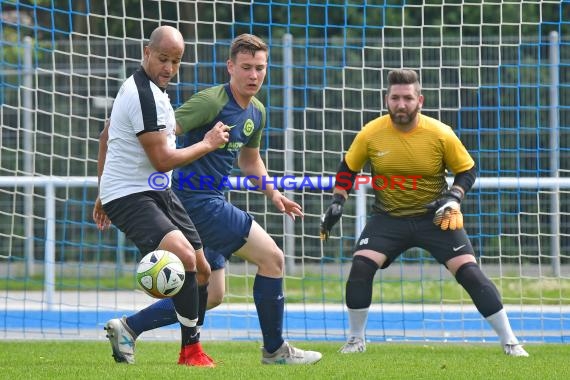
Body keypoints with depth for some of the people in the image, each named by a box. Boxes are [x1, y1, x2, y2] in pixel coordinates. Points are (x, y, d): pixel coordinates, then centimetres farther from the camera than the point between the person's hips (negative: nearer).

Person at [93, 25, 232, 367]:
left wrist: (104, 193, 29)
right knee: (184, 257, -30)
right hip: (130, 196, -11)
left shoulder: (140, 87, 14)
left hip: (158, 193, 11)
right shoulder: (145, 95, -19)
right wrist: (208, 144, -7)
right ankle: (192, 349, -20)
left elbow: (106, 137, 25)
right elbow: (163, 159, -21)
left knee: (201, 272, 8)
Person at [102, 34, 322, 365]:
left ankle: (128, 327, 14)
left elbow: (250, 160, 30)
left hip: (210, 203, 10)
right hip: (197, 199, -10)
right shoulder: (211, 101, -15)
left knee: (211, 295, 12)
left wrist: (273, 194, 15)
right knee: (272, 257, -9)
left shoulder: (257, 113, 13)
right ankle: (275, 350, 3)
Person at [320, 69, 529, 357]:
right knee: (360, 267, -19)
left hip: (434, 216, -1)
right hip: (388, 217, 1)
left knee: (470, 273, -12)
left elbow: (467, 170, 0)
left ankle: (510, 343, -1)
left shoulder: (441, 134, -14)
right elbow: (348, 168, 7)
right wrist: (337, 202, -3)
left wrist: (453, 197, -17)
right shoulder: (371, 134, -10)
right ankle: (356, 340, 1)